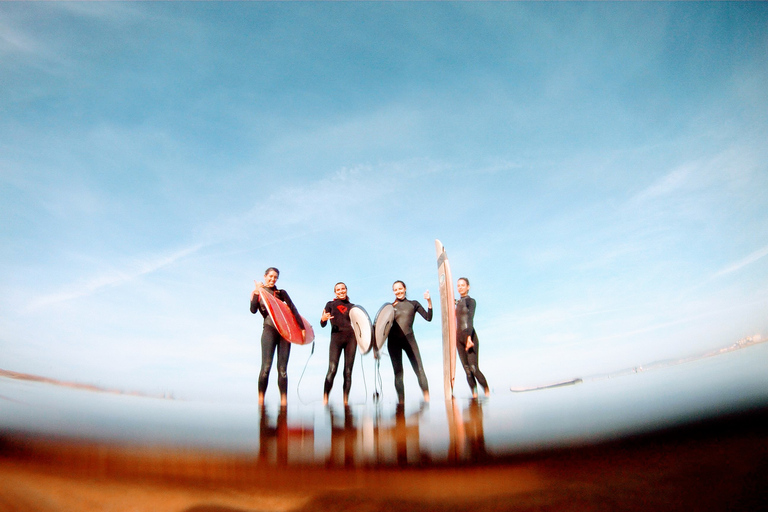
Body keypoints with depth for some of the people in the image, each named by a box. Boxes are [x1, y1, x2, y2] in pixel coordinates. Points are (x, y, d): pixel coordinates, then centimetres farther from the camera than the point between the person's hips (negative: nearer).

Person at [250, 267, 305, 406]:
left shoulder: (281, 293, 18)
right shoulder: (258, 293, 12)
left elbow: (293, 310, 10)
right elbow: (253, 310, -5)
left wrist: (302, 327, 2)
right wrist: (256, 293, -12)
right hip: (270, 329, -2)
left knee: (282, 368, -2)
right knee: (266, 366, -14)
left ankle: (284, 400, -3)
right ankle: (261, 399, -11)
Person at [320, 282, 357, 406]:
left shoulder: (351, 306, 19)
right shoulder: (330, 304, 12)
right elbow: (323, 325, 4)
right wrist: (323, 319, -19)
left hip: (351, 337, 3)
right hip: (336, 337, -3)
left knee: (348, 371, -2)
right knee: (332, 370, -16)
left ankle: (346, 400, -1)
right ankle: (325, 399, -16)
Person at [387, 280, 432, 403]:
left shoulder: (413, 304, 9)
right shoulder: (391, 306, 11)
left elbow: (428, 318, 0)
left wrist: (429, 302, -9)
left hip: (409, 338, -2)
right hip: (393, 340, 2)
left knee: (419, 369, -11)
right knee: (398, 372, 4)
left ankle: (427, 398, -10)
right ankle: (401, 401, 7)